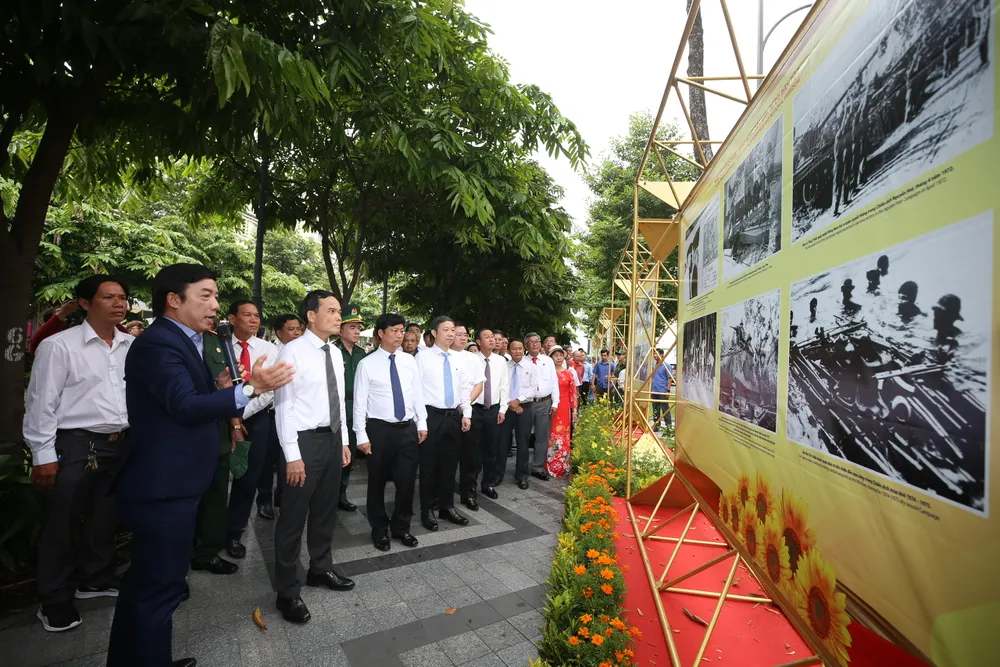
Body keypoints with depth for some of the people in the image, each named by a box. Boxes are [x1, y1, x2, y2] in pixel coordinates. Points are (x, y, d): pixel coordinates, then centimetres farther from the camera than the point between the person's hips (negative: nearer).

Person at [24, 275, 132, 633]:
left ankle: (95, 579, 39)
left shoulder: (131, 345, 4)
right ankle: (55, 600, 28)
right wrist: (43, 455, -8)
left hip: (121, 443, 5)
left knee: (105, 517, 18)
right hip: (76, 445, -4)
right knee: (62, 523, 9)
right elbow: (41, 402, -7)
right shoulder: (59, 345, -9)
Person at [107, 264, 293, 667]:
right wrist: (250, 389, -43)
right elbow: (186, 406, -32)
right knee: (160, 585, 1)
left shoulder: (182, 341, 13)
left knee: (145, 581, 24)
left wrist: (220, 388, -4)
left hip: (167, 483, 11)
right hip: (163, 486, -11)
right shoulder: (159, 343, -20)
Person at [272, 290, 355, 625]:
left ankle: (321, 569, 41)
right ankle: (287, 591, 25)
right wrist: (292, 455, -18)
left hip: (333, 437, 7)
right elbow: (283, 405, -16)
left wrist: (344, 441, 13)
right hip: (306, 440, -7)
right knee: (294, 515, 6)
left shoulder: (336, 353, 8)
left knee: (326, 509, 21)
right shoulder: (293, 351, -14)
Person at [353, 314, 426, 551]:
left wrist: (422, 423, 5)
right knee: (377, 483, 12)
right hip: (379, 429, -3)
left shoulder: (409, 361, 5)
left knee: (407, 481, 10)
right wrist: (361, 435, -10)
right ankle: (380, 530, 33)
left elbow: (418, 394, 8)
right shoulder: (367, 364, -7)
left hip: (408, 428, 3)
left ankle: (401, 527, 32)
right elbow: (359, 401, -7)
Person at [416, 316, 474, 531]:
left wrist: (466, 414, 6)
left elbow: (463, 389, 13)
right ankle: (427, 509, 21)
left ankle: (447, 506, 28)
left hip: (453, 417, 5)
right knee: (429, 465, 5)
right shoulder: (423, 356, -6)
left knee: (450, 464, 14)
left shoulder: (458, 359, 10)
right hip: (431, 416, -5)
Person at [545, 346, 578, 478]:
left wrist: (574, 410, 3)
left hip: (564, 408, 1)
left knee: (563, 437, 6)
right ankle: (550, 467, 14)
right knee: (550, 437, 2)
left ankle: (562, 467, 18)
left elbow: (573, 393, 6)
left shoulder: (569, 373, 6)